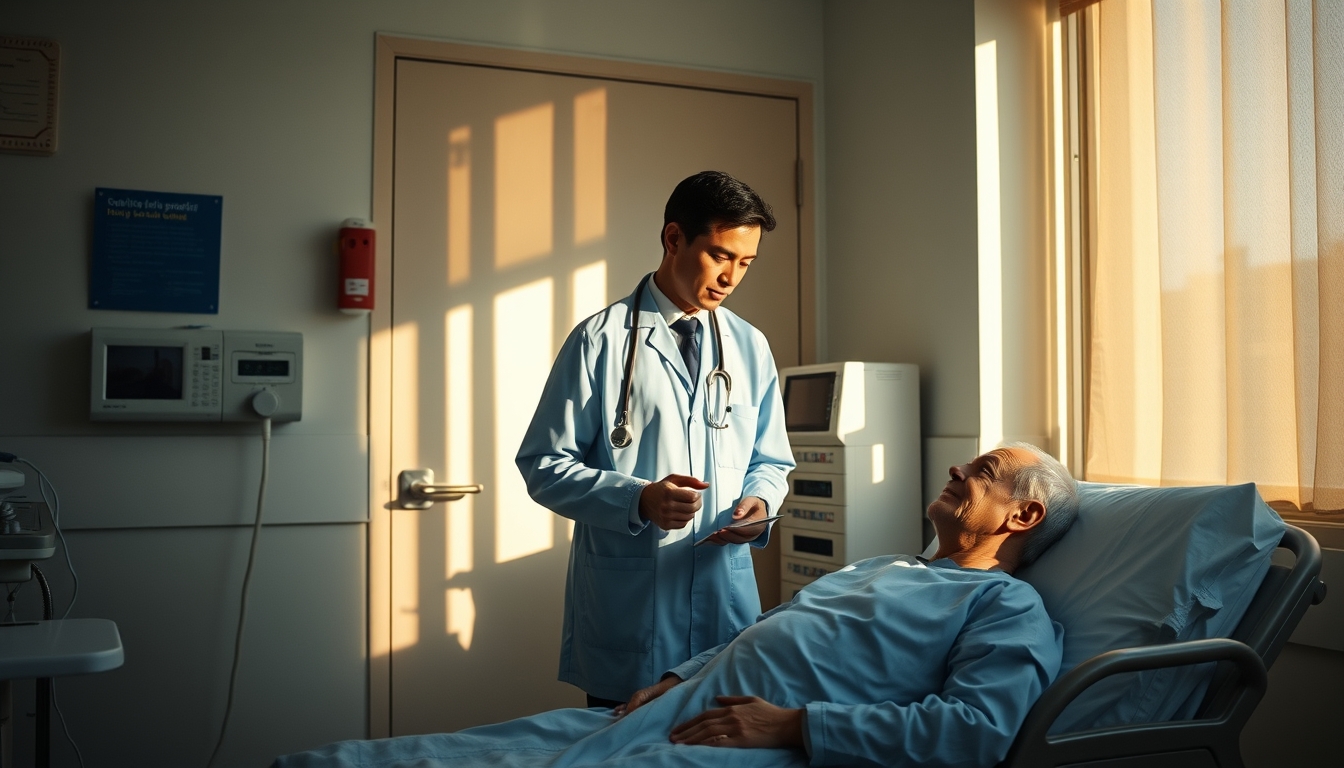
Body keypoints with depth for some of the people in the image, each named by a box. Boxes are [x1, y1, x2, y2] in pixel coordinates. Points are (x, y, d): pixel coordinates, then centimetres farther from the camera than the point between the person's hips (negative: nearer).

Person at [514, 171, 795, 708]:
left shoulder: (750, 348, 10)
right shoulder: (602, 340, -4)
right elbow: (544, 466, -5)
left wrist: (759, 501, -5)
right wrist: (638, 500, -19)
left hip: (726, 598, 4)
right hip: (624, 600, -3)